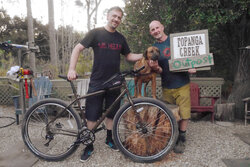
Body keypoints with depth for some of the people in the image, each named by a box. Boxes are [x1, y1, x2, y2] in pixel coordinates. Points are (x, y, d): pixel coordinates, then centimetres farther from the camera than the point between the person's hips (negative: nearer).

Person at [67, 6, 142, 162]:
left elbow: (129, 56, 17)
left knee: (112, 114, 13)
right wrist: (72, 69, -18)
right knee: (92, 116, 2)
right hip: (97, 83, -3)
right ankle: (89, 146, 19)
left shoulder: (120, 38, 9)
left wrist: (144, 55, 2)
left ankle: (109, 139, 34)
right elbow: (78, 48, -6)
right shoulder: (96, 33, -3)